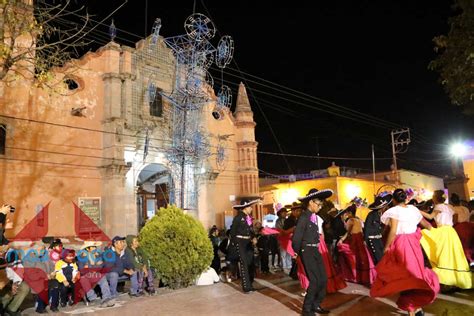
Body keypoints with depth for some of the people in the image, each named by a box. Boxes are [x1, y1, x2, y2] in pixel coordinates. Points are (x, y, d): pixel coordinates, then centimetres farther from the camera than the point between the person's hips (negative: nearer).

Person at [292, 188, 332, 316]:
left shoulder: (315, 216, 8)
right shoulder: (304, 217, -17)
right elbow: (296, 237, -17)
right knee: (315, 280, -5)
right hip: (307, 252, -8)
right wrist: (297, 252, -4)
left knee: (323, 279, 10)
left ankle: (316, 305, 28)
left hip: (315, 251, 8)